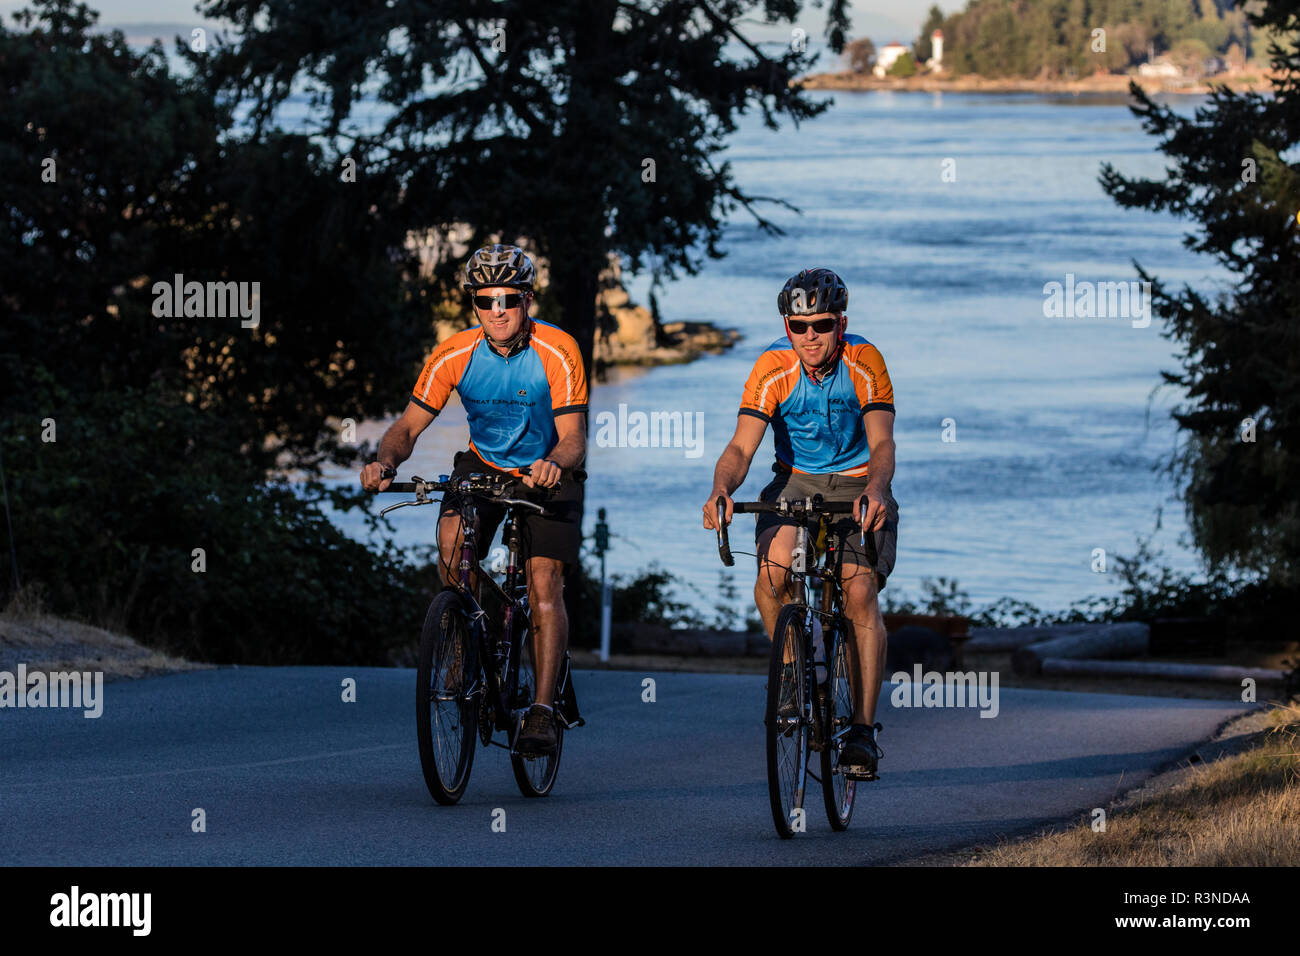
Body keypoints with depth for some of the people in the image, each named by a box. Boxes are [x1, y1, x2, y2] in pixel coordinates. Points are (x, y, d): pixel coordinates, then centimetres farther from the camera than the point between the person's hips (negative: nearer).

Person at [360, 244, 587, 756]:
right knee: (452, 540, -27)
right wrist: (385, 462, -35)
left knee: (544, 583, -16)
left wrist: (555, 463, -49)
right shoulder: (455, 355, -16)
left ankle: (542, 709, -11)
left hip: (547, 474, -2)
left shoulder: (557, 352, -22)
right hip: (483, 465, 2)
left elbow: (573, 437, -26)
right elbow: (408, 426, -13)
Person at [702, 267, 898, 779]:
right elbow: (741, 446, -24)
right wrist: (721, 487, -46)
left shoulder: (865, 364, -19)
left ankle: (863, 730, -15)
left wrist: (875, 488, -49)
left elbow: (882, 443, -27)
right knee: (772, 573, -26)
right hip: (795, 483, 1)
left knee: (860, 591, -20)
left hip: (857, 486, -1)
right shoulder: (773, 369, -17)